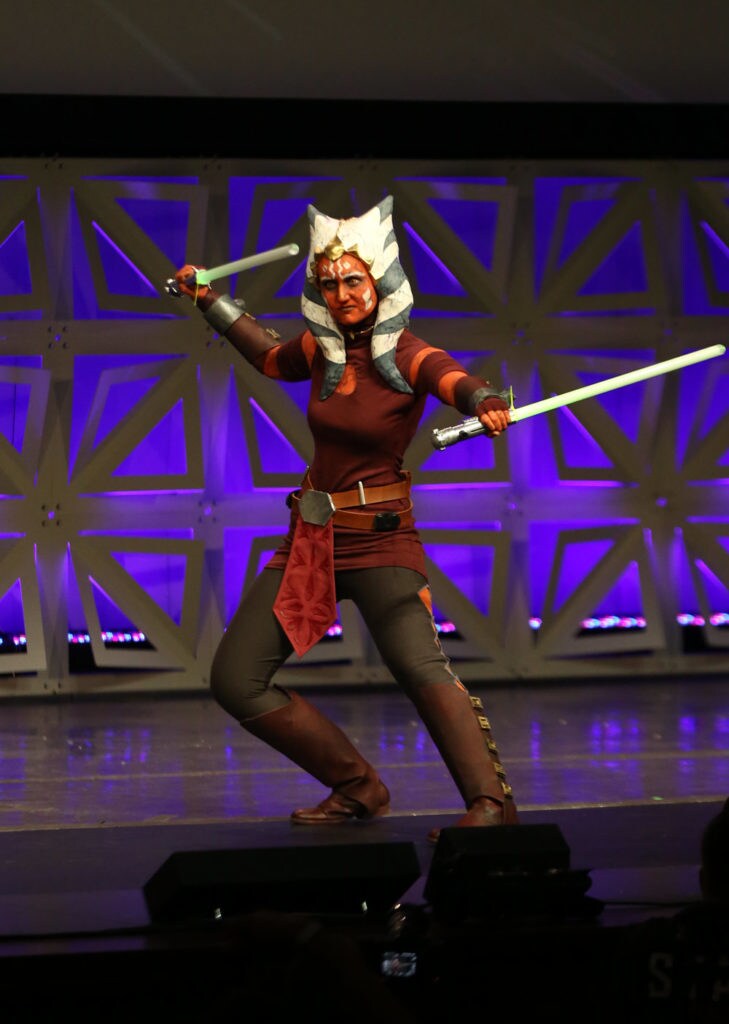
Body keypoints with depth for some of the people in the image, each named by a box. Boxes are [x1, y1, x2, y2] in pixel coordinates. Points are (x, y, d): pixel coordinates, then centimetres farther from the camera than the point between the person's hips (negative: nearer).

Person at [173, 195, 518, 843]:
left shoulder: (408, 357, -11)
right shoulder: (321, 348, 5)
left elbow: (456, 382, -33)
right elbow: (270, 356, 28)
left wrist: (486, 405, -56)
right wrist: (209, 300, 32)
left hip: (380, 538, -7)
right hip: (311, 539, 7)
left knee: (417, 664, -30)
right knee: (236, 680, 4)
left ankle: (491, 803, -38)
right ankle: (357, 788, 11)